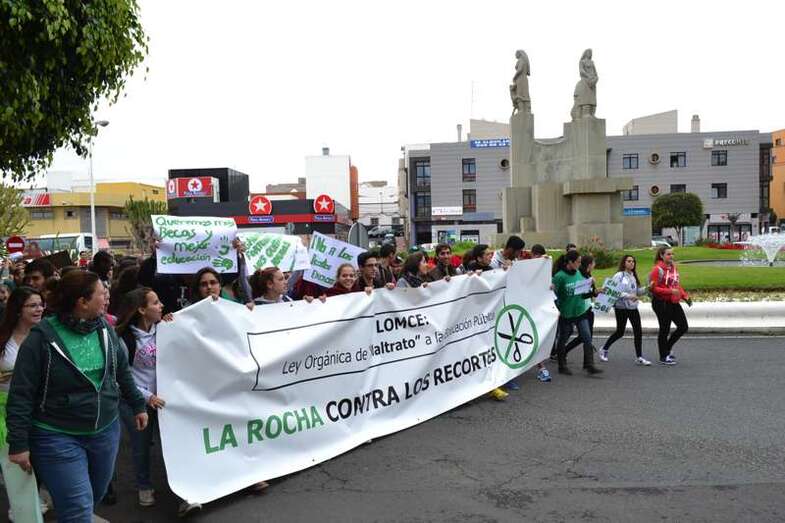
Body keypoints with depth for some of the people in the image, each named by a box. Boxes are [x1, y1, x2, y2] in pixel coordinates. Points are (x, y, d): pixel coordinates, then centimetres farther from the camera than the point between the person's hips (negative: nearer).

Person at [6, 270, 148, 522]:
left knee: (97, 494, 20)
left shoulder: (105, 329, -1)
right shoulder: (42, 338, -17)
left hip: (106, 431, 6)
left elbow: (123, 372, 11)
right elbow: (21, 395, -14)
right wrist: (19, 443, -13)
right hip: (58, 437, -5)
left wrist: (137, 405, 15)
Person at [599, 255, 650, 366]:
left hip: (633, 307, 6)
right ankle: (604, 350, 24)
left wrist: (647, 288, -4)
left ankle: (639, 357, 7)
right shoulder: (619, 276, -11)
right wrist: (628, 296, -26)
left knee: (638, 331, 0)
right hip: (621, 308, -6)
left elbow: (638, 291, 13)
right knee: (620, 332, 3)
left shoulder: (633, 276, 12)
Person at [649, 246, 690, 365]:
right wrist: (670, 291, -24)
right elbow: (654, 288, -17)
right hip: (661, 303, -8)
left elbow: (678, 285, 20)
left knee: (683, 327, 10)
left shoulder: (674, 267, 11)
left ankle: (667, 348, 29)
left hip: (674, 302, 8)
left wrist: (685, 296, 8)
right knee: (664, 329, 2)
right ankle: (663, 357, 17)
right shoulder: (657, 269, -13)